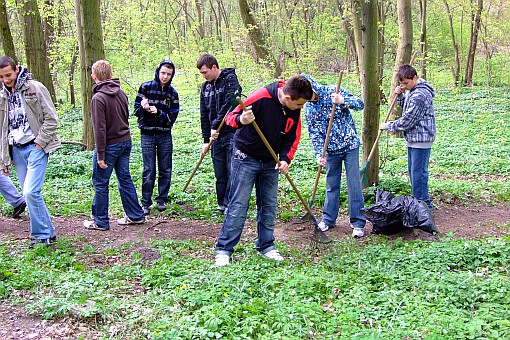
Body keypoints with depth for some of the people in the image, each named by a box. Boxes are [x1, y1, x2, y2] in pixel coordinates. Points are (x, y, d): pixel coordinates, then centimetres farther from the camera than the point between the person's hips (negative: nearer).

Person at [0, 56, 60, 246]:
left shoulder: (35, 88, -2)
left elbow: (51, 118, -5)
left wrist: (39, 143, -11)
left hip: (35, 147, -6)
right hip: (16, 150, 6)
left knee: (31, 192, -16)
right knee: (28, 195, 6)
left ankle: (42, 234, -2)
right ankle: (47, 233, 17)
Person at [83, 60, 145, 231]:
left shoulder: (98, 98, -18)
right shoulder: (121, 93, 4)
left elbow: (100, 129, -20)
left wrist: (100, 155, -17)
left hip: (109, 146, -7)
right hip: (126, 142, 7)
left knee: (100, 183, 5)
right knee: (125, 179, 16)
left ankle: (100, 221, 13)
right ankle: (135, 215, 22)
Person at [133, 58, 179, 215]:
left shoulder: (172, 93, 3)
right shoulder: (146, 87, -2)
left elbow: (172, 118, -3)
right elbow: (136, 110, -1)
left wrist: (158, 113, -20)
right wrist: (144, 108, -22)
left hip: (165, 135, 2)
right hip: (147, 135, -2)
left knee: (165, 170, 7)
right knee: (149, 170, -3)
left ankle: (162, 200, 20)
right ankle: (146, 203, 7)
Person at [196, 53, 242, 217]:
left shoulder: (230, 80, -7)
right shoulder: (205, 86, 13)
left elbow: (229, 105, -18)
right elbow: (204, 115, 15)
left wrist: (215, 126, -15)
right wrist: (206, 139, 11)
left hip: (231, 132, -6)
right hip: (216, 136, 6)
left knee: (232, 171, -3)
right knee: (220, 174, 10)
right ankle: (222, 205, 19)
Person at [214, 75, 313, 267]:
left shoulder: (294, 110, -5)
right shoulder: (262, 97, -23)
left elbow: (292, 137, 6)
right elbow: (231, 117, -18)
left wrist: (285, 158, -10)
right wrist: (241, 120, -41)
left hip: (270, 162, 6)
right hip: (246, 158, -6)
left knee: (269, 206, 10)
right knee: (238, 205, -6)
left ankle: (266, 246, 22)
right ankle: (223, 250, 0)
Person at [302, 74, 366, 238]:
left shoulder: (334, 91, -10)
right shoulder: (308, 108, 0)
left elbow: (360, 104, -12)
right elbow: (314, 133, -1)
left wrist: (343, 100, -30)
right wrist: (319, 154, -13)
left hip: (350, 145, -3)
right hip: (331, 150, 4)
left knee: (354, 184, -2)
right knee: (331, 185, 13)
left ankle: (358, 223, 5)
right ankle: (328, 218, 26)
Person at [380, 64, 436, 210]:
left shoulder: (419, 95, -20)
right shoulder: (413, 91, 12)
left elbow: (408, 120, -20)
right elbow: (406, 107, 24)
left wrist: (388, 126, -8)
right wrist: (399, 95, 6)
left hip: (421, 139, -11)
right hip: (414, 138, 11)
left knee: (418, 172, -6)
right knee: (413, 171, 16)